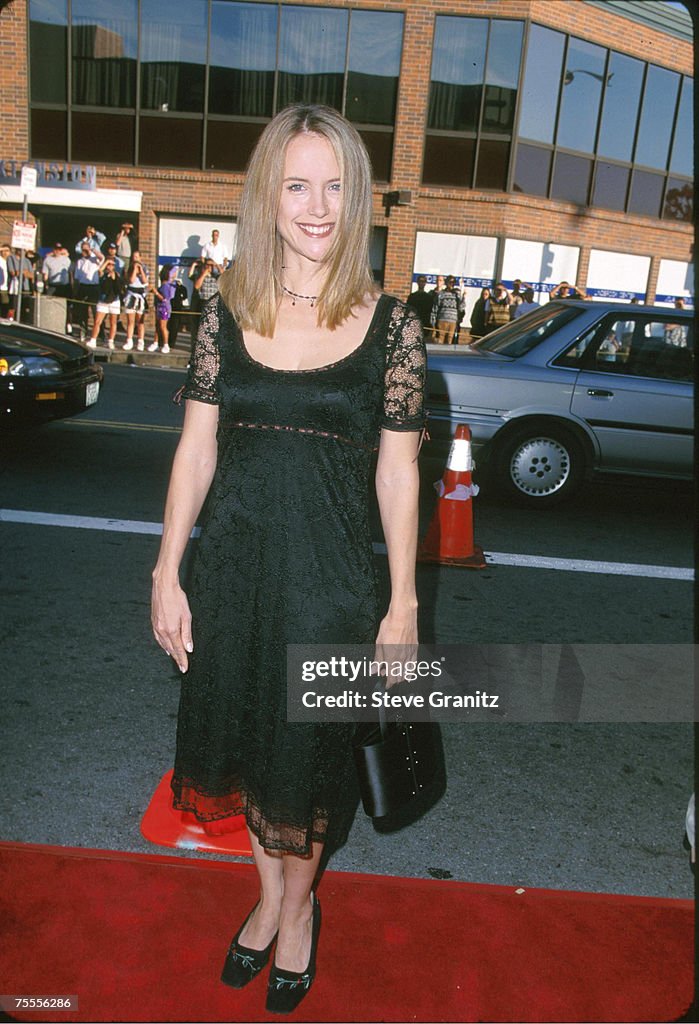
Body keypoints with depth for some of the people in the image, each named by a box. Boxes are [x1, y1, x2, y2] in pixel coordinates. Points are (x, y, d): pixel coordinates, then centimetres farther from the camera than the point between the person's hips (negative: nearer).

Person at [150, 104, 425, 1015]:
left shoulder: (389, 325, -5)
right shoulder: (226, 314, 1)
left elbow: (398, 473, -3)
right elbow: (196, 451, 3)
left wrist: (403, 605, -2)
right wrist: (167, 575, 1)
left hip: (330, 571, -2)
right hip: (235, 563, 3)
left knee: (307, 748, 14)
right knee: (247, 737, 17)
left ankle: (300, 901, 44)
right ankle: (270, 895, 46)